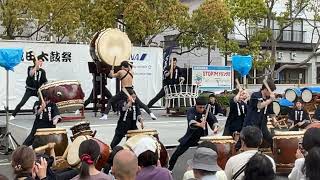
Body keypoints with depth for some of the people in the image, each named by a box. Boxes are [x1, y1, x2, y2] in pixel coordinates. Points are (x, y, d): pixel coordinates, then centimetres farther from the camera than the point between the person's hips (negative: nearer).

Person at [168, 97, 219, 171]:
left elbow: (213, 120, -18)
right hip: (190, 136, -2)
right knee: (178, 152, 1)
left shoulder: (206, 112, -8)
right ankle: (170, 167, 20)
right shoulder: (191, 111, -18)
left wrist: (215, 127, -42)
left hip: (202, 137, 2)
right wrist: (200, 124, -58)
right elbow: (191, 121, -38)